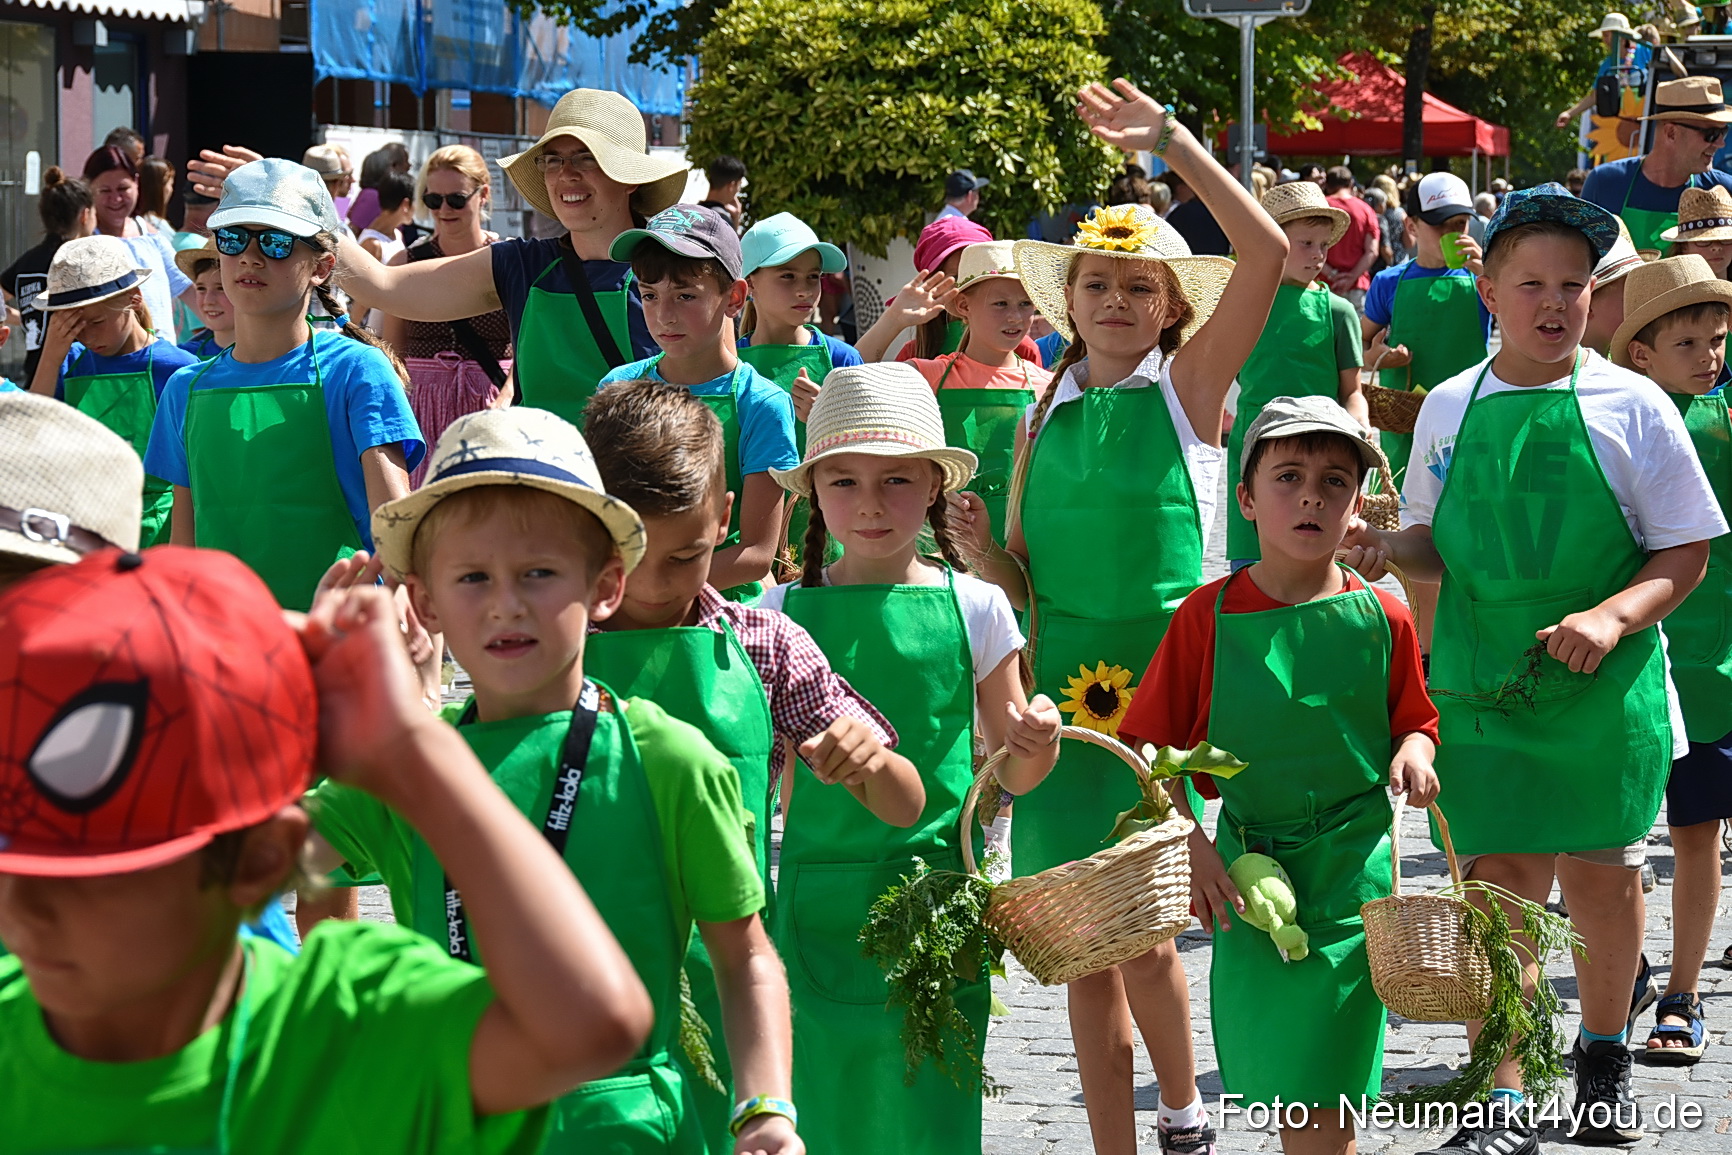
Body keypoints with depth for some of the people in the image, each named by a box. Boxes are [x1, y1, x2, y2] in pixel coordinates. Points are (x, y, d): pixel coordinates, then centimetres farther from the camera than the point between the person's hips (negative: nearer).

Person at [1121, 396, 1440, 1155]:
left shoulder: (1381, 618, -1)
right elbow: (1152, 748, 1)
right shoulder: (1207, 617, -3)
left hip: (1352, 871, -1)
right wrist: (1186, 841, -9)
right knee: (1270, 1078, 9)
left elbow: (1414, 719, 13)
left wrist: (1414, 753, -9)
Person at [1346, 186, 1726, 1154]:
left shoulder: (1632, 408, -3)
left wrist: (1613, 615, -18)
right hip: (1486, 683, 1)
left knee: (1603, 877, 10)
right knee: (1499, 882, -5)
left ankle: (1604, 1058, 34)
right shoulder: (1450, 409, 5)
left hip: (1606, 687, -1)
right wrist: (1388, 550, -6)